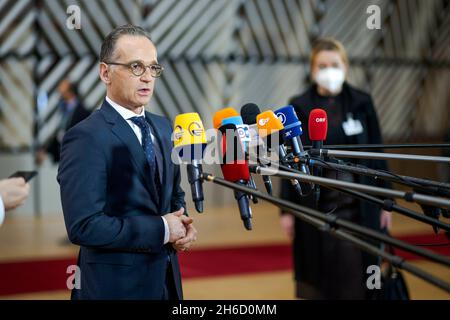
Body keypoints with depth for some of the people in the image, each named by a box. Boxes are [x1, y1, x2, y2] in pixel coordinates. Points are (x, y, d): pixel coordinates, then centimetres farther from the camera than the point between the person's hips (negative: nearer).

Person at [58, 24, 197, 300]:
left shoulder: (164, 128, 6)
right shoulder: (86, 138, -17)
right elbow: (83, 226, -24)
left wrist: (183, 225, -4)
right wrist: (162, 228, -19)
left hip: (167, 278, 7)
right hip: (115, 284, -7)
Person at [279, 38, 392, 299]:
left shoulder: (362, 103, 2)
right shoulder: (298, 108, 1)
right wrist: (287, 209, 0)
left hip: (358, 206, 0)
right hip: (315, 206, 0)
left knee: (357, 273, 1)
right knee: (317, 279, 4)